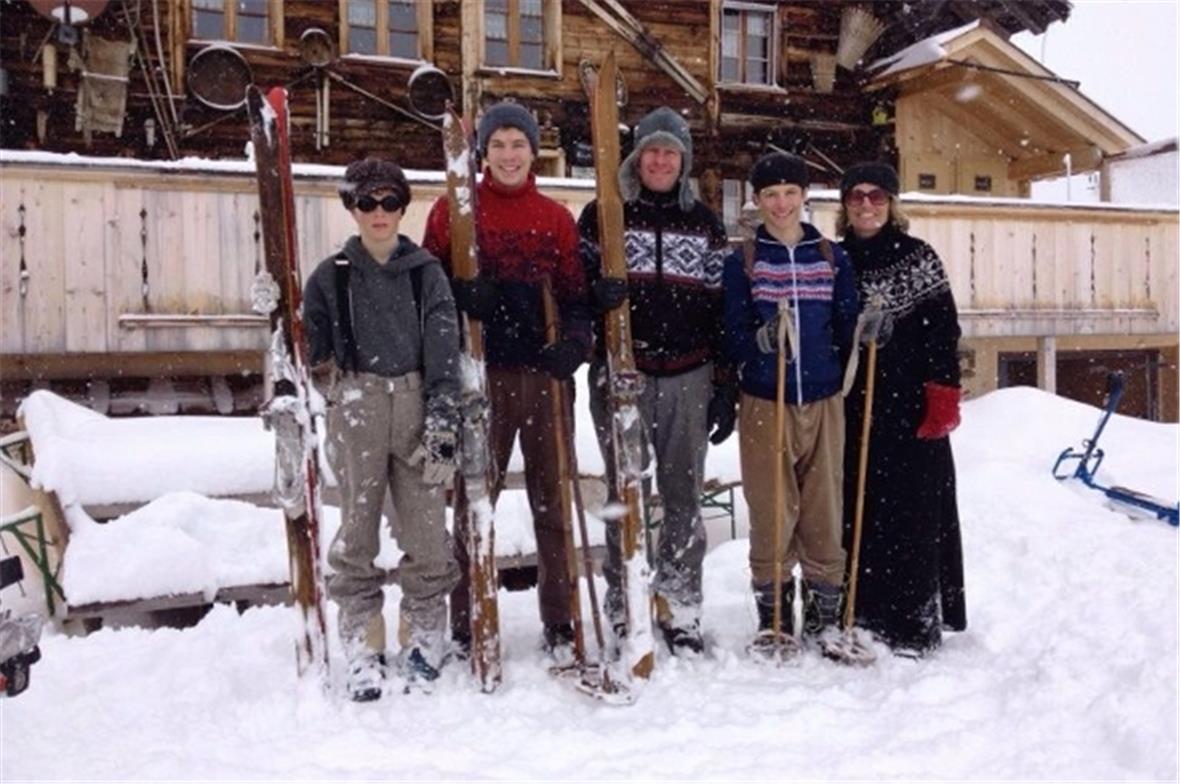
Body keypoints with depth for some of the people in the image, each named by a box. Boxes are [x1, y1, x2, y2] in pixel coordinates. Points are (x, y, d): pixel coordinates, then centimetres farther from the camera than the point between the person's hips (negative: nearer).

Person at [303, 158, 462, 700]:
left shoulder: (427, 273, 4)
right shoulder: (330, 277, 6)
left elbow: (445, 354, -2)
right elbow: (309, 350, 12)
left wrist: (443, 427, -8)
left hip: (418, 406, 0)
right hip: (355, 409, 0)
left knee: (426, 527, 1)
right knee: (358, 528, 2)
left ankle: (424, 635, 20)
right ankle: (363, 644, 15)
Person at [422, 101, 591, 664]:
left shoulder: (556, 218, 12)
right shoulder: (453, 211, 6)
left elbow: (575, 293, 10)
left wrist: (574, 342, -9)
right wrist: (462, 294, -16)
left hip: (546, 371, 2)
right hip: (482, 372, -2)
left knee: (552, 499, 7)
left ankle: (560, 624, 18)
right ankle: (466, 626, 16)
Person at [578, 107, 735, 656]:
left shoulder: (704, 222, 11)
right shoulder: (602, 213, 5)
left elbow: (721, 305, 9)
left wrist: (726, 387, 4)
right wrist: (596, 293, -20)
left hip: (689, 376, 2)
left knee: (683, 495, 6)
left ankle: (679, 610, 18)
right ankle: (624, 612, 16)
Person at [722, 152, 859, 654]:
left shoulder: (832, 257, 9)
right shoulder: (742, 261, 4)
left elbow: (847, 329, 10)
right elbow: (734, 335, -1)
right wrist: (760, 339, -21)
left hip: (824, 402, 2)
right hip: (764, 404, -1)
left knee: (825, 511, 5)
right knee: (771, 513, 2)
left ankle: (824, 616, 19)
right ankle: (773, 618, 16)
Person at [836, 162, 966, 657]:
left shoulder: (918, 256, 1)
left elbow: (942, 330, -4)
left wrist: (943, 394, -12)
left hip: (910, 403, -4)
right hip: (852, 405, 4)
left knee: (912, 508, -2)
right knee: (858, 508, 7)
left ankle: (915, 621, 8)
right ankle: (864, 612, 19)